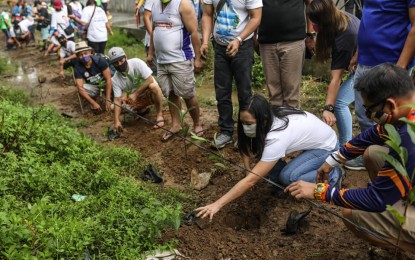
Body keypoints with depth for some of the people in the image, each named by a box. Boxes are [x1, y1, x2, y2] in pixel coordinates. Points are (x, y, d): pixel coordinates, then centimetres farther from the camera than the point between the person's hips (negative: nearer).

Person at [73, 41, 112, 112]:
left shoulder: (99, 60, -24)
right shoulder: (78, 67, -19)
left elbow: (108, 79, -26)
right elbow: (80, 88, -26)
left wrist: (108, 100, -30)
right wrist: (93, 103, -35)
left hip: (104, 84, -1)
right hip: (93, 87, 2)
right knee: (83, 88, -31)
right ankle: (94, 100, 1)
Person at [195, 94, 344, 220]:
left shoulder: (277, 137, -38)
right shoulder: (271, 116, -18)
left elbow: (251, 181, -39)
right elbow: (244, 144, -2)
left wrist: (218, 204, -40)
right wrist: (248, 170, -17)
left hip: (327, 147, -7)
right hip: (310, 136, 7)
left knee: (287, 177, -26)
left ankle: (332, 176, -5)